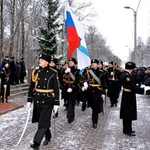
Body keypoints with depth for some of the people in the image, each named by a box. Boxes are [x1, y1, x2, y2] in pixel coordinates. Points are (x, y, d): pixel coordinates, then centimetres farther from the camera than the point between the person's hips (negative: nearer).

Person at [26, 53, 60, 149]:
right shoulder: (35, 72, 3)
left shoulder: (53, 73, -8)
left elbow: (56, 89, -7)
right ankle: (48, 137, 35)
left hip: (48, 101, -4)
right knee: (42, 120, 15)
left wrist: (56, 103, -8)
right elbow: (32, 87, 8)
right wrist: (29, 100, 6)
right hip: (37, 100, 5)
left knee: (43, 122, -6)